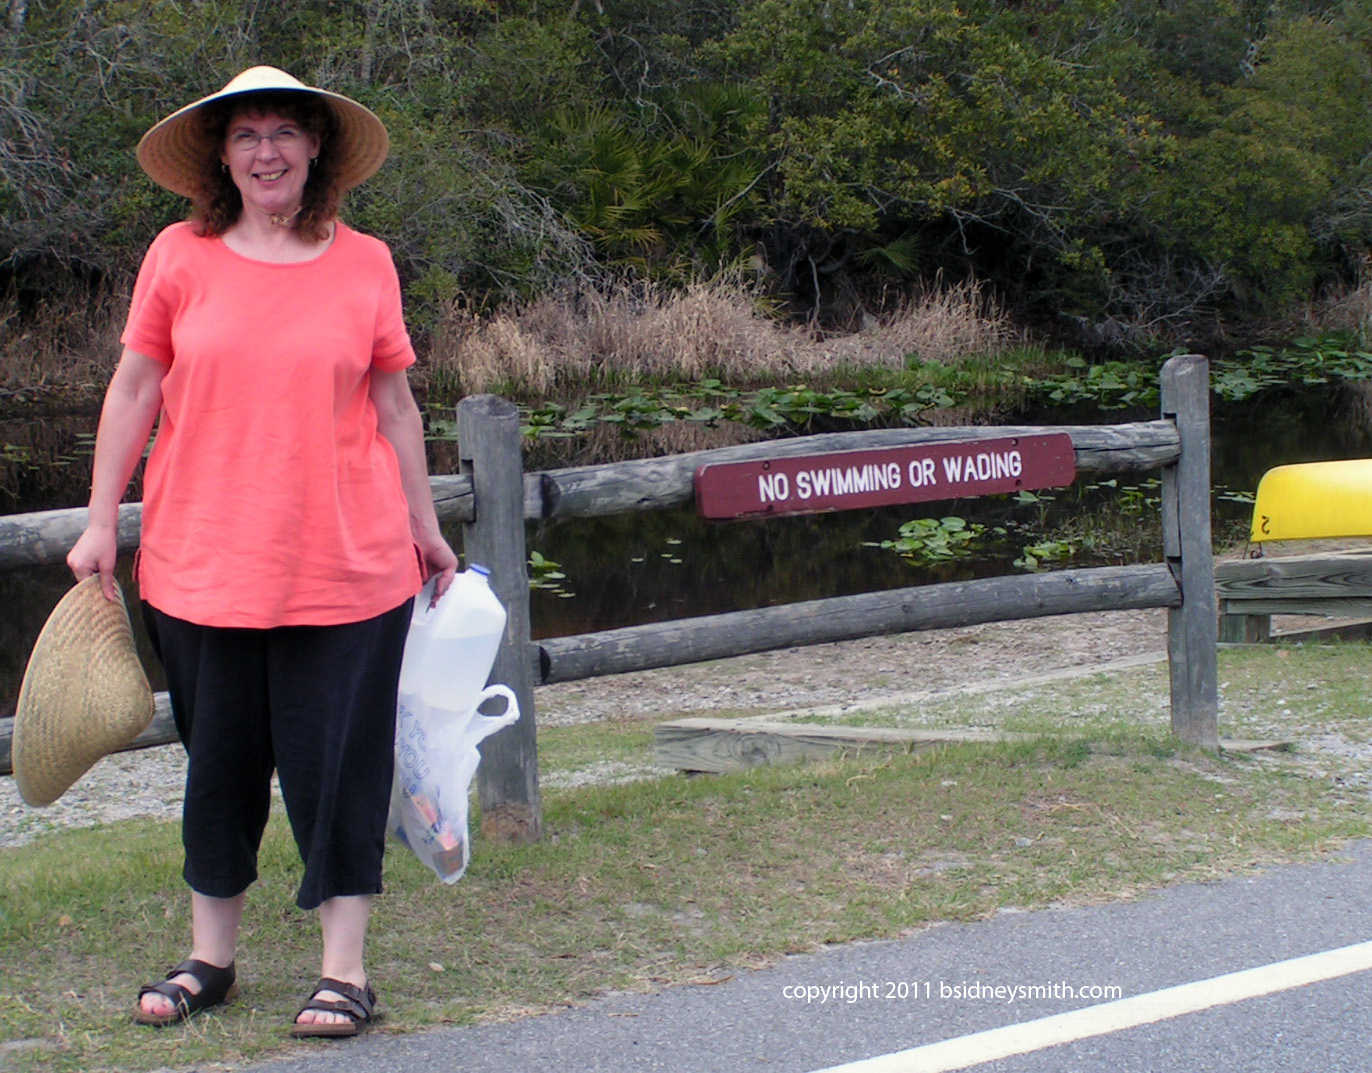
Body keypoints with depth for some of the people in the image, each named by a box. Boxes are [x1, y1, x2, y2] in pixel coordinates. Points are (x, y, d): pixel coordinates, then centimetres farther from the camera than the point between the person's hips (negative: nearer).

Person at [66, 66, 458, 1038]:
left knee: (338, 760, 1)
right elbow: (134, 390, 6)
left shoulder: (365, 264, 2)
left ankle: (345, 970, 10)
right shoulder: (180, 257, 1)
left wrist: (424, 527, 14)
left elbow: (394, 403, 9)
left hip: (346, 565, -1)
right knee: (219, 758, 10)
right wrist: (101, 522, 5)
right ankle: (211, 958, 24)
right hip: (202, 561, 1)